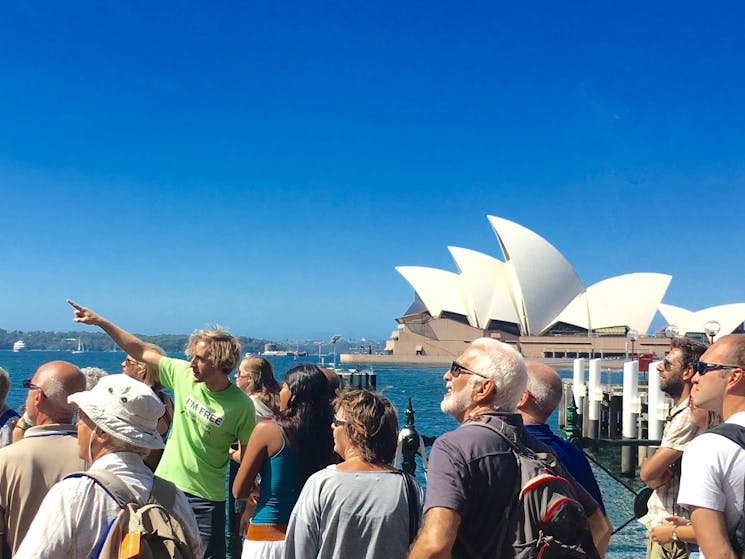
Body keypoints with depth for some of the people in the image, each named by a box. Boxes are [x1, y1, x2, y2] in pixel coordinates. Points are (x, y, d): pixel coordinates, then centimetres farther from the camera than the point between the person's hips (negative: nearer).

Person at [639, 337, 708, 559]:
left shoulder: (689, 416, -20)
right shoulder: (679, 412, 13)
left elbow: (647, 472, -21)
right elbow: (652, 476, 11)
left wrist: (654, 473, 1)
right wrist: (657, 475, -11)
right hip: (660, 526, 9)